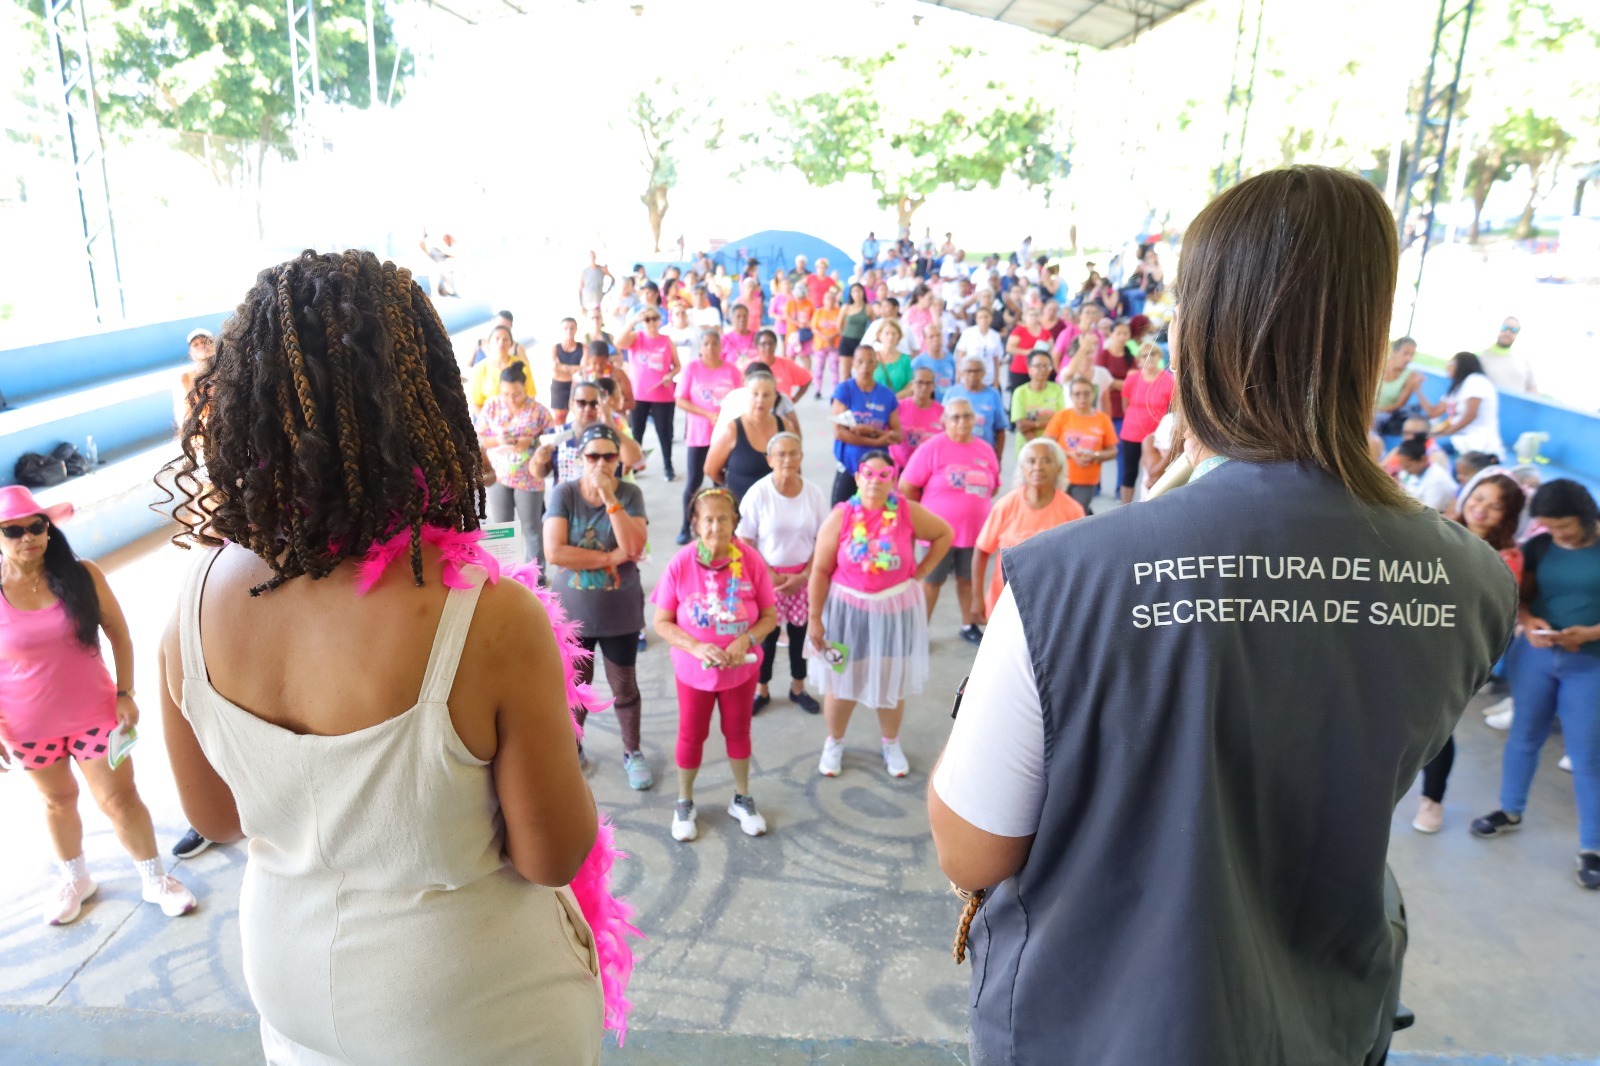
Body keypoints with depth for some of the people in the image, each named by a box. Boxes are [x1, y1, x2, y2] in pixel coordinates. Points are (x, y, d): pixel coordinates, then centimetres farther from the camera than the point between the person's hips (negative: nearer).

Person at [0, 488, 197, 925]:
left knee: (120, 798, 7)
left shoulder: (81, 575, -12)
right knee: (58, 801, 21)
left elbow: (119, 634, -3)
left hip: (94, 713, 0)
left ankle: (154, 879, 25)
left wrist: (125, 694, -7)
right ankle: (75, 879, 43)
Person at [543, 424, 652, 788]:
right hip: (573, 610, 0)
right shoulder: (564, 493, -10)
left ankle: (632, 753, 32)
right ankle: (572, 749, 39)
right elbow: (554, 552, -20)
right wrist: (610, 558, -20)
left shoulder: (630, 494, -8)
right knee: (574, 686, 17)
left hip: (620, 611, 0)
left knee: (624, 687, 13)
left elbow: (634, 548, -22)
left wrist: (609, 498, -25)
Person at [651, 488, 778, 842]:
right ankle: (684, 804, 40)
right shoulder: (680, 564, -19)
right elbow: (662, 622, -12)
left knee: (738, 732, 20)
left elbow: (770, 616, -8)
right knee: (691, 736, 18)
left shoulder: (751, 560, -17)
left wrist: (745, 640, -26)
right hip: (694, 671, -1)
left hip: (741, 668, 1)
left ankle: (742, 800, 43)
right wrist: (696, 646, -27)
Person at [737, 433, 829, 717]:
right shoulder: (758, 493, -14)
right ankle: (761, 690, 27)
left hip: (804, 576, 2)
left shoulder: (815, 493, -6)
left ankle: (798, 687, 32)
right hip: (767, 575, -2)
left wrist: (804, 575, -8)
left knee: (800, 631, 12)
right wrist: (770, 575, -12)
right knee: (767, 633, 7)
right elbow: (744, 541, -10)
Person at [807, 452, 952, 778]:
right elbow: (820, 571, -9)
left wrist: (920, 573, -2)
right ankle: (834, 743, 35)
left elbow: (944, 534, 6)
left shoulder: (908, 512, -9)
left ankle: (891, 745, 37)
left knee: (892, 681, 14)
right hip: (847, 608, -1)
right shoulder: (841, 516, -11)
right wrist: (815, 619, -10)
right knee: (841, 680, 11)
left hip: (896, 609, 1)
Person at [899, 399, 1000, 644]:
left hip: (974, 530, 4)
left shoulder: (985, 450, 3)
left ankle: (969, 626, 33)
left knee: (968, 578, 17)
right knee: (932, 580, 8)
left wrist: (970, 504, 6)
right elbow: (906, 487, -10)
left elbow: (993, 487, 16)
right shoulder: (932, 447, -11)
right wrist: (928, 511, 0)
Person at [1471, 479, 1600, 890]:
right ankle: (1511, 811, 34)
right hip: (1535, 654, 3)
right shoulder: (1538, 547, 0)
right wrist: (1528, 623, -15)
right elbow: (1520, 596, 4)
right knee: (1524, 735, 15)